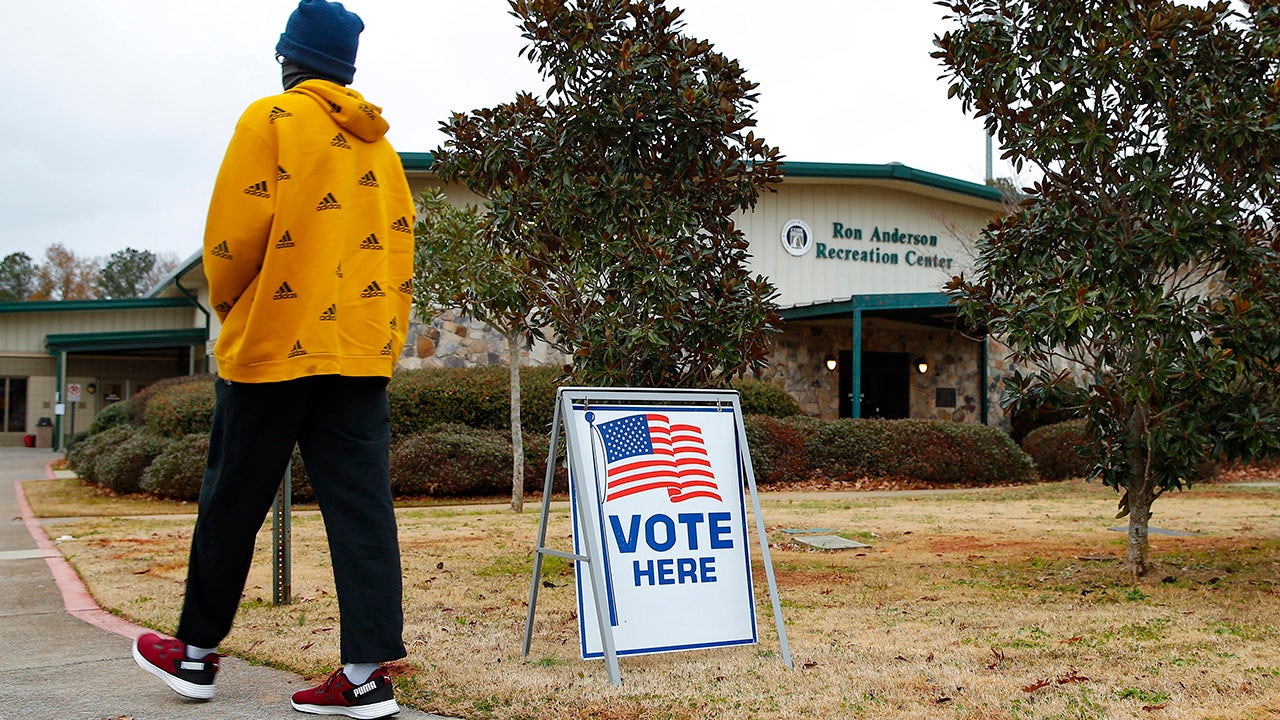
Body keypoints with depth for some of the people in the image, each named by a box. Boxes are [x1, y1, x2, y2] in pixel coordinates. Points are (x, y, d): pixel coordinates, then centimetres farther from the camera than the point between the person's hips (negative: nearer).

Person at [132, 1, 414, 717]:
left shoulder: (271, 120, -3)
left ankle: (197, 651, 22)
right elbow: (400, 247, 11)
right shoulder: (379, 144, 14)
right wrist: (387, 336, 15)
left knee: (232, 503, 8)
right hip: (363, 349, 5)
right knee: (362, 508, 1)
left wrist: (228, 305, 6)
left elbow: (236, 232, -11)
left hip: (274, 342, -5)